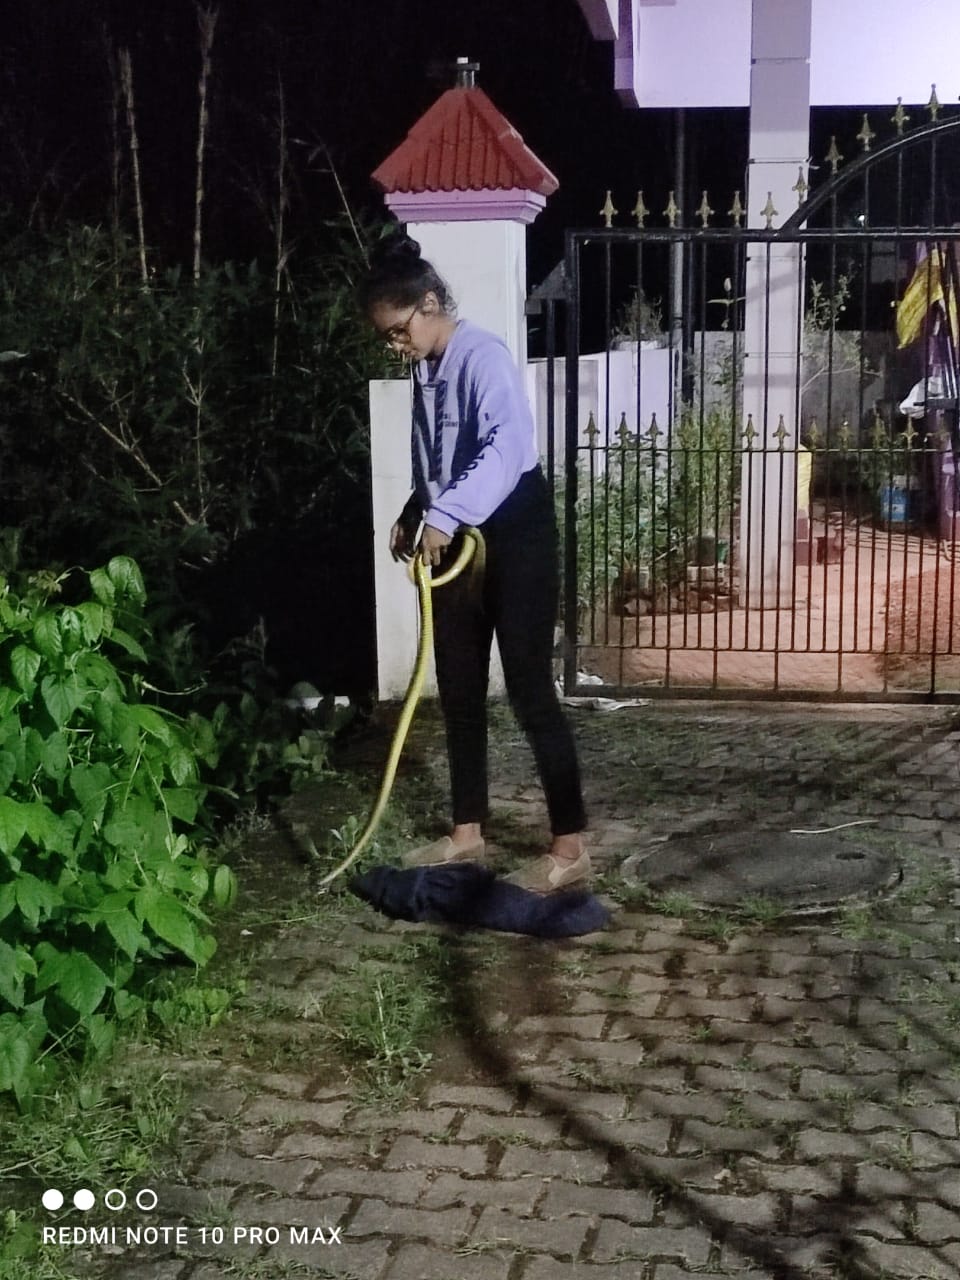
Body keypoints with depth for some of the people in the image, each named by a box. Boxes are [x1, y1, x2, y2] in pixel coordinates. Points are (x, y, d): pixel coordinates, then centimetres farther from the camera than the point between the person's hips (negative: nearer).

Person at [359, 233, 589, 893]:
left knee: (529, 691, -7)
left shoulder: (483, 356, -18)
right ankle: (468, 831, 24)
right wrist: (414, 517, 12)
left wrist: (444, 515, -42)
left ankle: (570, 846, 0)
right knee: (459, 689, 12)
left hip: (514, 534, -9)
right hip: (457, 538, 9)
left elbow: (507, 446, -35)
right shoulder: (426, 368, 10)